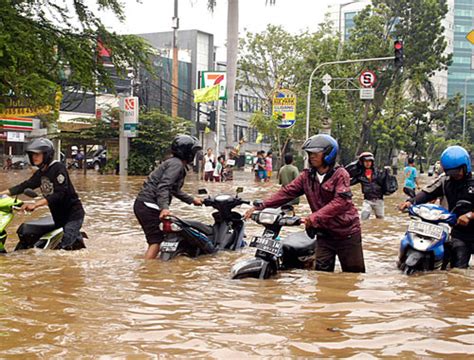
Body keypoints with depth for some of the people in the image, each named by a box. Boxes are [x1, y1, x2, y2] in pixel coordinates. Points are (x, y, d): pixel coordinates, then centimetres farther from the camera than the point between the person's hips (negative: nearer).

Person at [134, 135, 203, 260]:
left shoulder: (179, 165, 20)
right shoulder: (176, 164, -13)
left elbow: (174, 190, 31)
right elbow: (163, 186, -25)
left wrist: (192, 200, 34)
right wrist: (164, 207, -37)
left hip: (144, 205, 10)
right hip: (148, 206, -10)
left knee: (155, 241, 15)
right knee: (156, 242, -12)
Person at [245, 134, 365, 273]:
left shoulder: (340, 174, -12)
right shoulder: (307, 176, 4)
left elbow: (340, 201, -25)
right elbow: (286, 192, -2)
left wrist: (315, 217, -36)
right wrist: (259, 207, -13)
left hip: (346, 234, -4)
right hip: (324, 234, 5)